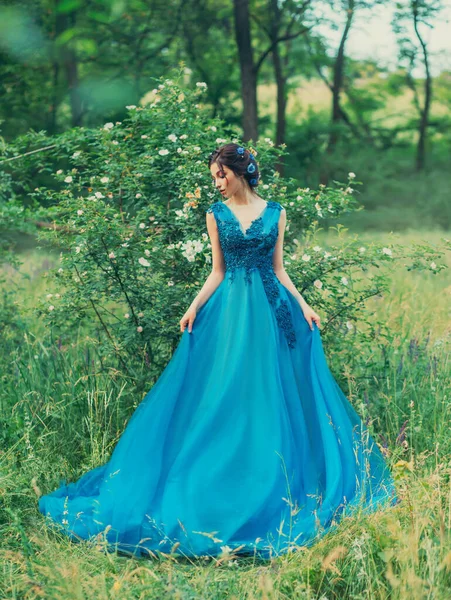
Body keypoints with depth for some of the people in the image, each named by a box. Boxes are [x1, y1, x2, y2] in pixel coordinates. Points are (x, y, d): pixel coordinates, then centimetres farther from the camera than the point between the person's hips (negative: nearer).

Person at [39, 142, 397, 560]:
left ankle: (273, 489, 15)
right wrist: (195, 306, -6)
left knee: (271, 394, 4)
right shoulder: (216, 214, 5)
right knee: (225, 394, -1)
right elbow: (218, 272, 5)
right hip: (230, 309, 0)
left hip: (271, 309, 0)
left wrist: (303, 305, -1)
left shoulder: (275, 212, 5)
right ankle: (225, 481, 10)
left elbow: (278, 269, 8)